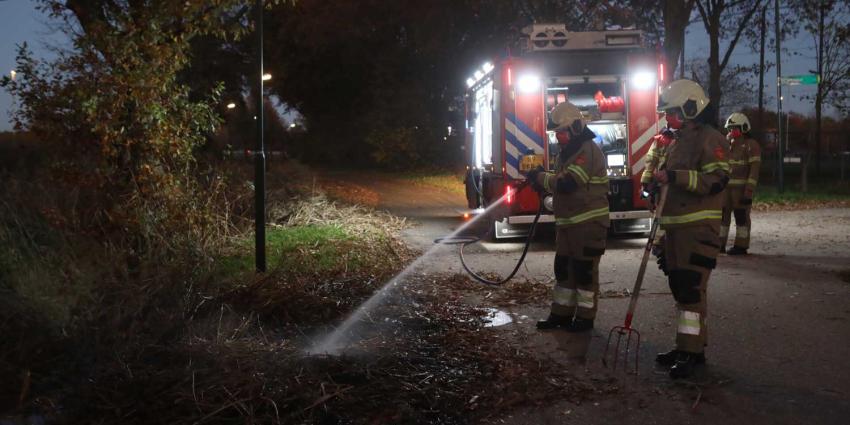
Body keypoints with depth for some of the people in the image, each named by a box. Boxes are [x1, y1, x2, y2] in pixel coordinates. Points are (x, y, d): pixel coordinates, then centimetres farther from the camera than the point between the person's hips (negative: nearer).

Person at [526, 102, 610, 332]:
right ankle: (561, 313, 19)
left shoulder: (588, 151, -16)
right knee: (563, 268, 12)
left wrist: (540, 177, -12)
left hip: (589, 222, -9)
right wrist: (542, 181, 3)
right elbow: (560, 185, 23)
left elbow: (566, 183, -25)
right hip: (567, 222, 9)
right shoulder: (566, 152, 15)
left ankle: (585, 316, 7)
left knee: (585, 269, -2)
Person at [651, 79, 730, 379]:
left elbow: (716, 181, -22)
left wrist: (673, 176, -25)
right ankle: (688, 346, 21)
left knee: (691, 287, -13)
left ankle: (691, 352, -10)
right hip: (675, 227, 10)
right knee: (680, 286, 12)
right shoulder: (677, 142, 20)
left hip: (699, 229, -10)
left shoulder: (710, 140, -9)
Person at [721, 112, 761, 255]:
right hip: (726, 186, 7)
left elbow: (754, 170, -12)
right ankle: (720, 243, 14)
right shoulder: (728, 144, 17)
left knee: (741, 216, -2)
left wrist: (749, 192, -18)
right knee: (722, 214, 7)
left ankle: (741, 246, 3)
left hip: (742, 188, -7)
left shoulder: (751, 145, -6)